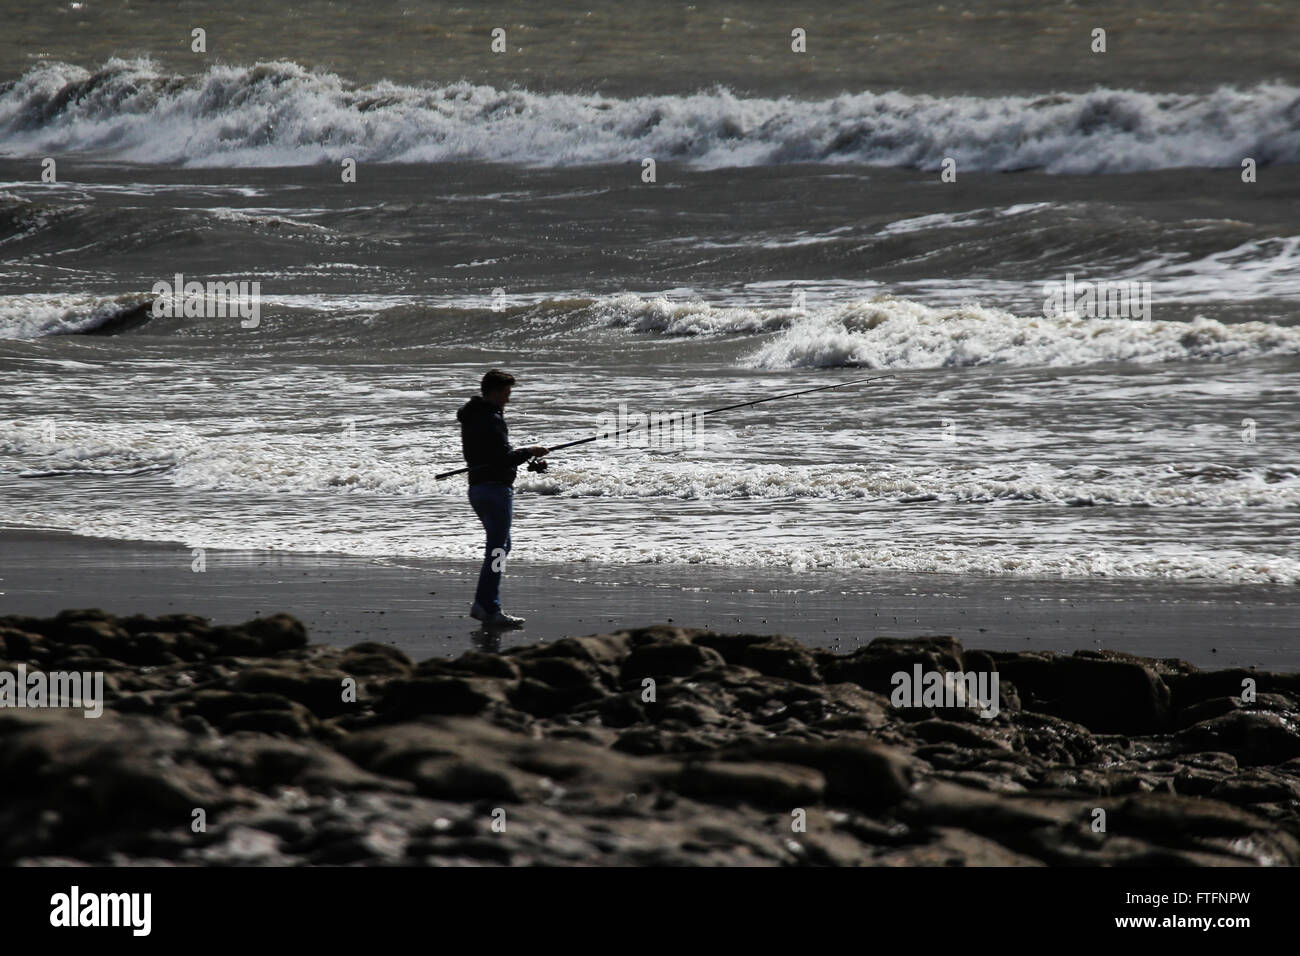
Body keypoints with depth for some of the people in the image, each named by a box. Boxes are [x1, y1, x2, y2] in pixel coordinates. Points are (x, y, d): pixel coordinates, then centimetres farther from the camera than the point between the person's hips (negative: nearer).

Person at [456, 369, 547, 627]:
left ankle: (482, 604, 18)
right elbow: (503, 458, -23)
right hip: (495, 487, -10)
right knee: (497, 548, -7)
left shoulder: (471, 417, 15)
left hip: (477, 487, 10)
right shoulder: (491, 419, -17)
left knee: (499, 545, 20)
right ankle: (490, 610, -8)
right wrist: (529, 452, -7)